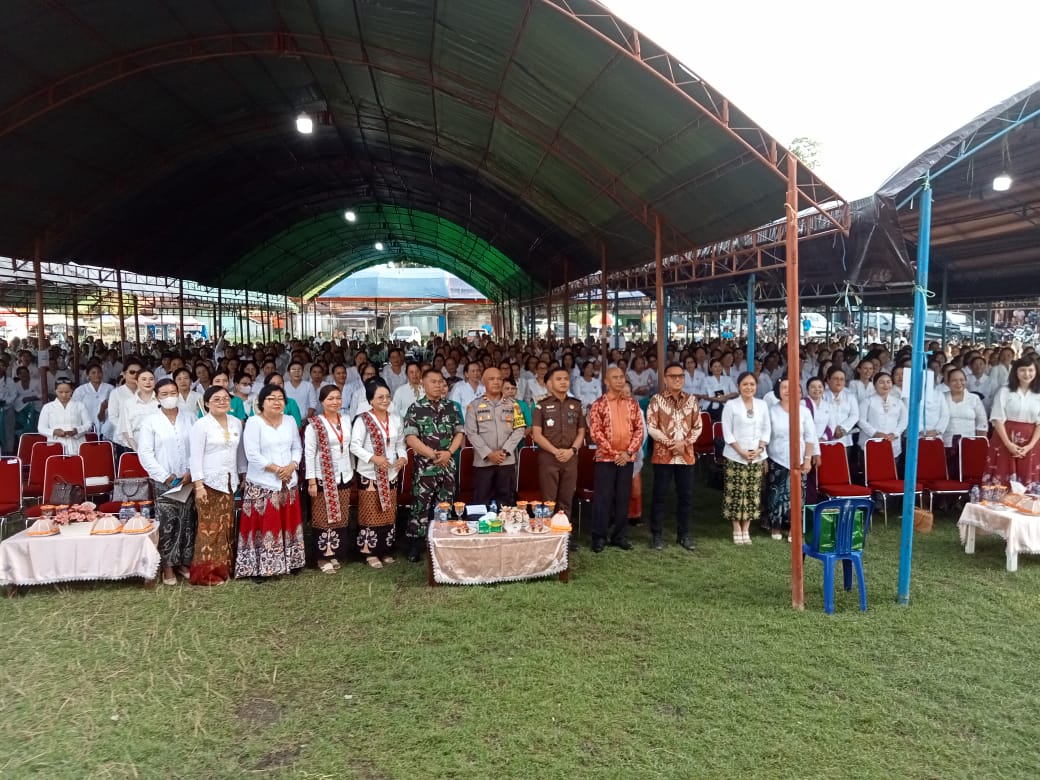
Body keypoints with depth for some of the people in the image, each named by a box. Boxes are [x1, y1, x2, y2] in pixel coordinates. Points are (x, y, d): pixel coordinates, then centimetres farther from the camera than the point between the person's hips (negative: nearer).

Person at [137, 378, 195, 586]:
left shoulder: (190, 418, 6)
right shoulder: (150, 421, -1)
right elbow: (145, 453, -6)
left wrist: (191, 471, -8)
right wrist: (165, 476, -11)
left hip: (187, 479, 2)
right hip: (163, 481, -2)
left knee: (187, 522, 6)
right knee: (167, 524, -2)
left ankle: (184, 563, 17)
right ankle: (168, 567, 8)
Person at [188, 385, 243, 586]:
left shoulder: (236, 423, 8)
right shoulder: (201, 425, -8)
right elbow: (195, 457, -11)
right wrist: (198, 485, -16)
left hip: (230, 482, 6)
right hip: (209, 482, -6)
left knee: (227, 527, 9)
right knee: (210, 528, -3)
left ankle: (223, 568, 19)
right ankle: (206, 573, 5)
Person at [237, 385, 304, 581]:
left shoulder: (290, 421, 9)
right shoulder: (254, 422, -9)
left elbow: (297, 448, 11)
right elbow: (252, 455, -15)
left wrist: (291, 466, -9)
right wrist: (277, 469, -16)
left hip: (288, 483, 6)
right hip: (262, 484, -5)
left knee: (288, 523, 10)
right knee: (263, 525, -4)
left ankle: (288, 562, 21)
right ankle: (258, 568, 3)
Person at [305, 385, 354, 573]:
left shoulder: (346, 422, 7)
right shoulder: (314, 424, -8)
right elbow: (309, 453, -10)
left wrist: (352, 472, 11)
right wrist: (311, 480, -13)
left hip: (344, 476, 5)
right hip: (324, 478, -5)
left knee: (341, 517, 9)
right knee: (324, 517, 0)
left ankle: (335, 554, 19)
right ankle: (323, 557, 9)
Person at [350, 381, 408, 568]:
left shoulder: (396, 419, 6)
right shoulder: (363, 420, -10)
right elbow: (355, 446, -14)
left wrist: (403, 457, -8)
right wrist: (373, 458, -26)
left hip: (391, 474, 5)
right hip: (370, 474, -5)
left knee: (389, 514, 12)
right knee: (371, 513, 1)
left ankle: (386, 550, 23)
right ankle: (371, 552, 11)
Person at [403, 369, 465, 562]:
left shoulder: (451, 407, 9)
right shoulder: (415, 408, -3)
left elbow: (460, 433, 7)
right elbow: (410, 438, -10)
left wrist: (448, 452, -10)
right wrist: (433, 454, -15)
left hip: (447, 466, 4)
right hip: (424, 466, -4)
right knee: (421, 506, -2)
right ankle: (415, 547, 6)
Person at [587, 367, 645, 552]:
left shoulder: (632, 403, 7)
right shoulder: (598, 404, -4)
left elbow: (639, 429, 5)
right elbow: (595, 433, -8)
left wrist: (629, 452, -7)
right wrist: (614, 453, -13)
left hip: (627, 458, 3)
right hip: (605, 458, -3)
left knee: (623, 497, 8)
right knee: (603, 497, -1)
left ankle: (620, 536, 18)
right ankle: (599, 537, 8)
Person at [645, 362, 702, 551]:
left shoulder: (691, 400, 8)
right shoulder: (657, 400, -2)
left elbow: (697, 427, 7)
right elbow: (651, 427, -7)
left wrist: (684, 443, -9)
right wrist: (670, 443, -15)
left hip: (686, 456, 3)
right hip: (663, 455, -3)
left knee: (686, 496, 7)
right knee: (659, 496, 2)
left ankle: (683, 534, 19)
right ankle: (657, 535, 11)